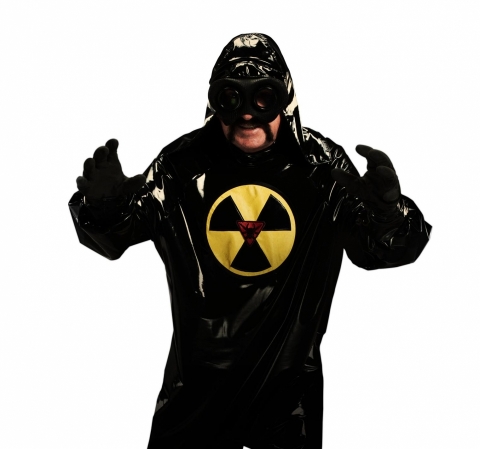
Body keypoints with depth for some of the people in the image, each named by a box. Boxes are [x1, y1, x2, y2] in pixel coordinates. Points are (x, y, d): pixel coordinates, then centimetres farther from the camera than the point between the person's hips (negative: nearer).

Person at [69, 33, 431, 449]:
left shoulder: (321, 164, -9)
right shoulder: (184, 162, -11)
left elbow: (385, 249, -7)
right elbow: (112, 236, -3)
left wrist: (387, 209, -28)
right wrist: (101, 205, -26)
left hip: (289, 378, 1)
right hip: (199, 376, 0)